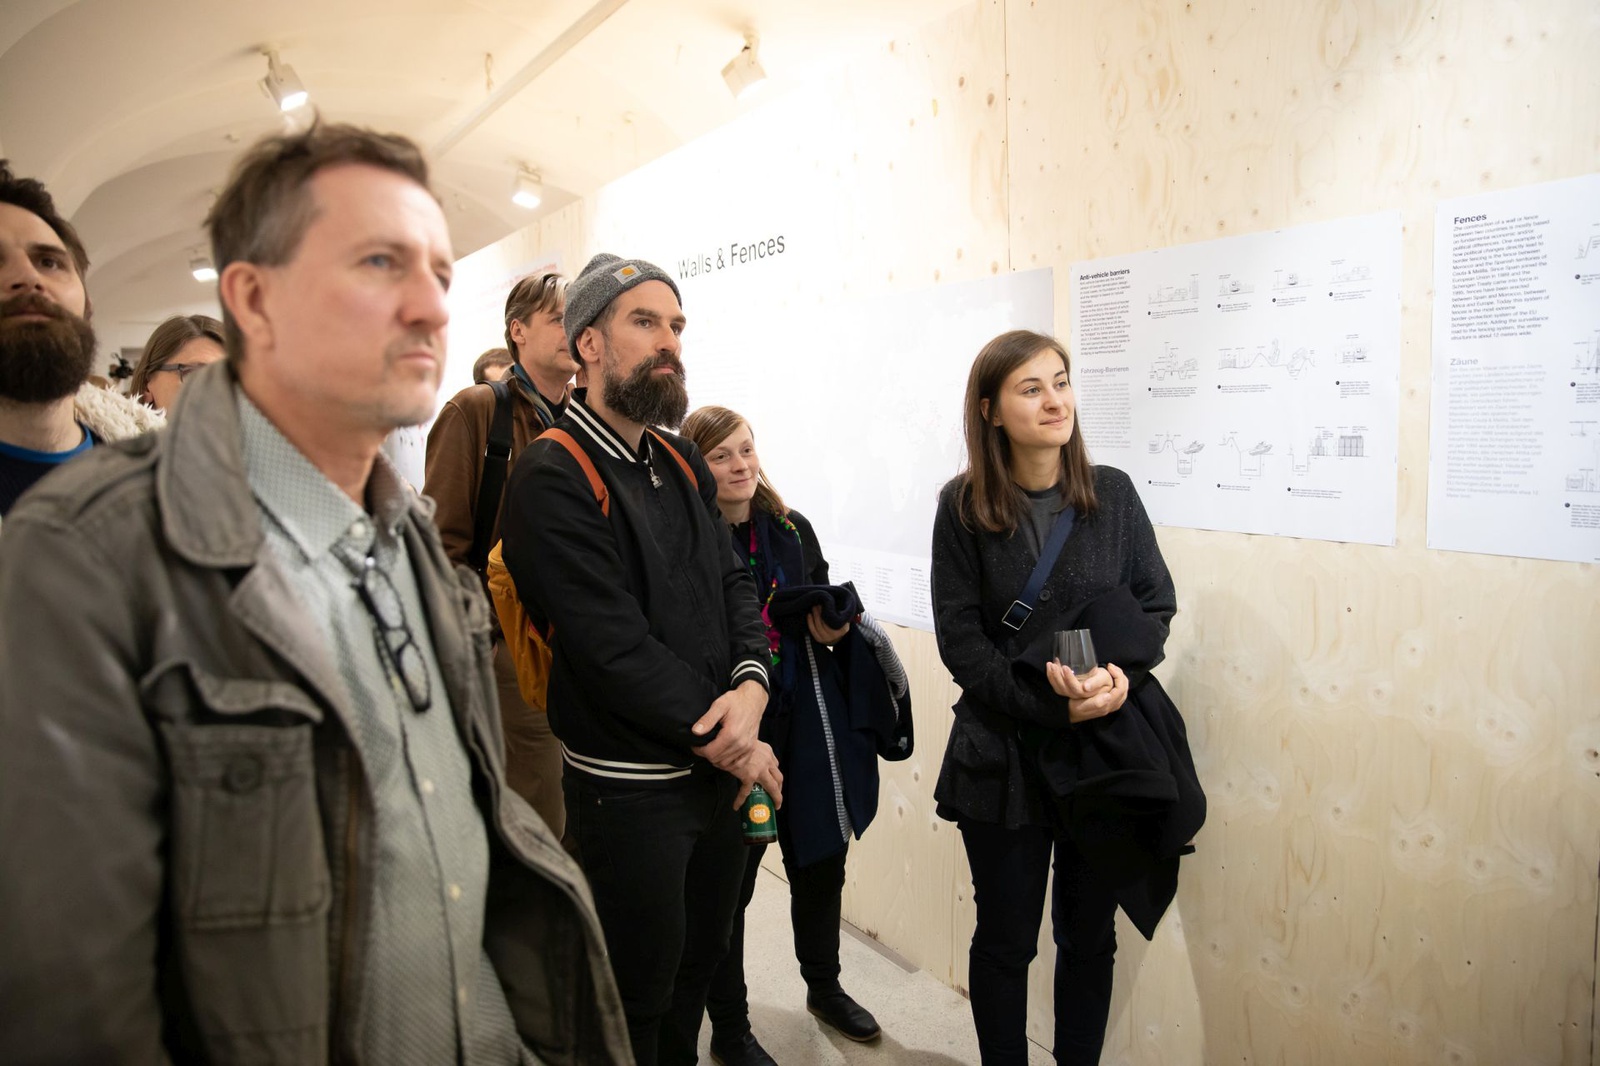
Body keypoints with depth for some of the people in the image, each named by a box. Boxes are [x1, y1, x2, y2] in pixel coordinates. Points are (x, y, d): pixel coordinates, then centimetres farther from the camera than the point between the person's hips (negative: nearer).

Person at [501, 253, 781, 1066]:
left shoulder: (683, 465, 8)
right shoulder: (553, 477, -16)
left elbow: (733, 584, 6)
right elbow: (614, 646, -21)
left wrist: (750, 685, -14)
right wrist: (725, 740, -15)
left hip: (720, 770, 7)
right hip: (629, 787, -7)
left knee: (698, 967, 23)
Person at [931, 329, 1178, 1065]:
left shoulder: (1112, 493, -1)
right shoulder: (964, 507, -7)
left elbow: (1156, 603, 4)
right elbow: (960, 640, -9)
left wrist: (1122, 671, -16)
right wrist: (1052, 705, -19)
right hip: (1003, 754, -2)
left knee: (1089, 934, 16)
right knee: (1006, 939, 12)